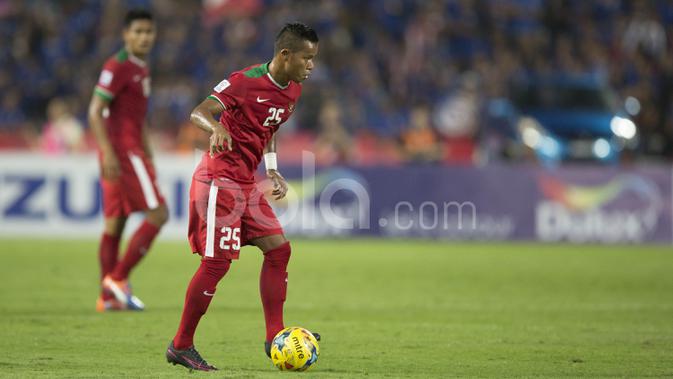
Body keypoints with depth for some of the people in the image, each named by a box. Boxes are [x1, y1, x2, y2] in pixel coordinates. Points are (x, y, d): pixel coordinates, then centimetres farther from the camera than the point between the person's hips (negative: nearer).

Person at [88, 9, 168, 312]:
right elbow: (95, 111, -17)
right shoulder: (117, 67, -11)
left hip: (131, 149, 9)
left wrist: (148, 158, 25)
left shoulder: (141, 68, 18)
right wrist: (108, 153, -24)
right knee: (158, 213, -11)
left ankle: (108, 297, 10)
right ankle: (118, 278, -9)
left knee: (115, 222, 8)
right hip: (121, 151, -9)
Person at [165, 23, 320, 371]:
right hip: (219, 181, -9)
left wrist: (272, 171, 16)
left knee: (278, 248, 3)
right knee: (217, 261, -9)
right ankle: (181, 346, 1)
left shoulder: (292, 90, 9)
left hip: (246, 184, 9)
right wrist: (216, 127, -44)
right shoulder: (246, 81, -16)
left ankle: (275, 337, 8)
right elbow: (198, 112, -23)